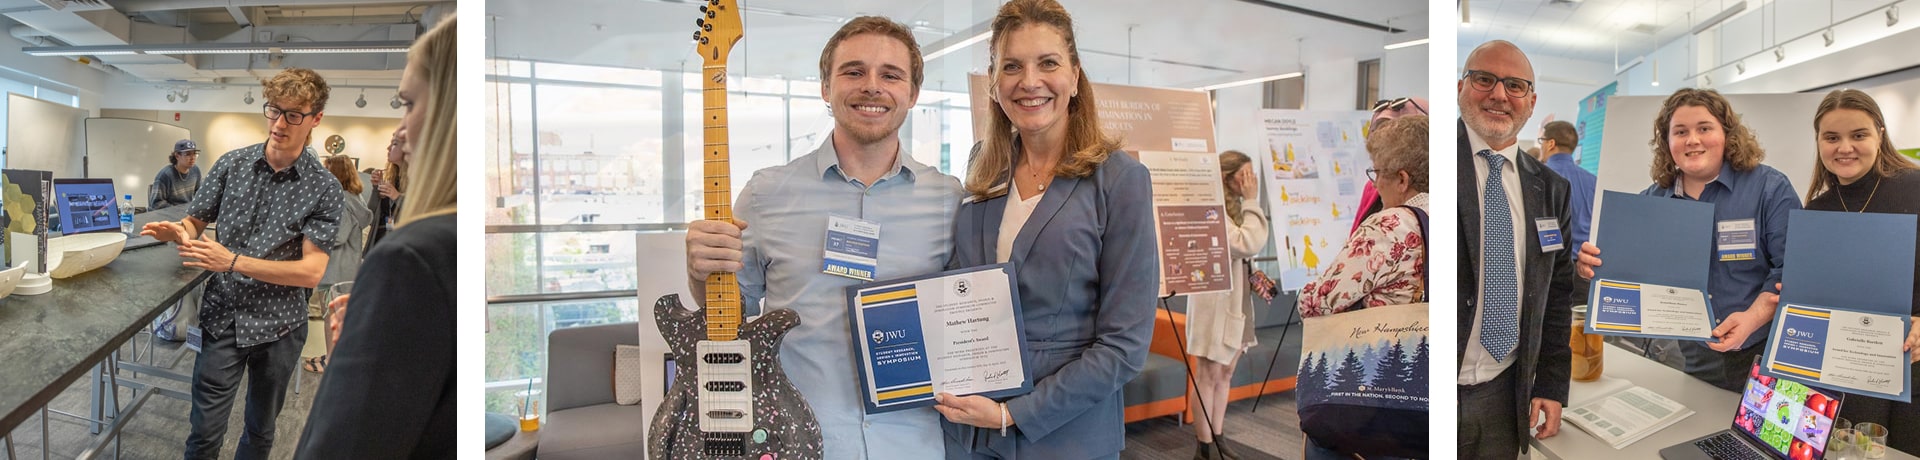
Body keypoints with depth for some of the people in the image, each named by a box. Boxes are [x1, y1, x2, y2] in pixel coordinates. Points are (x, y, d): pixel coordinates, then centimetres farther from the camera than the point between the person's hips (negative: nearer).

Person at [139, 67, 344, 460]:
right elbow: (196, 222, 10)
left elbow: (312, 272, -15)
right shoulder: (232, 164, -1)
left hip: (279, 325, -1)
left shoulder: (323, 188, -10)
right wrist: (179, 231, -14)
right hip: (223, 318, 1)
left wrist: (233, 262, -24)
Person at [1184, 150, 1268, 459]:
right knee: (1209, 376, -3)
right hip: (1215, 301, -10)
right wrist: (1252, 201, -16)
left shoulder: (1235, 209, 14)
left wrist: (1251, 203, 6)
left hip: (1236, 300, 10)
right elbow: (1248, 245, -23)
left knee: (1225, 374, 13)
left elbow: (1256, 245, 15)